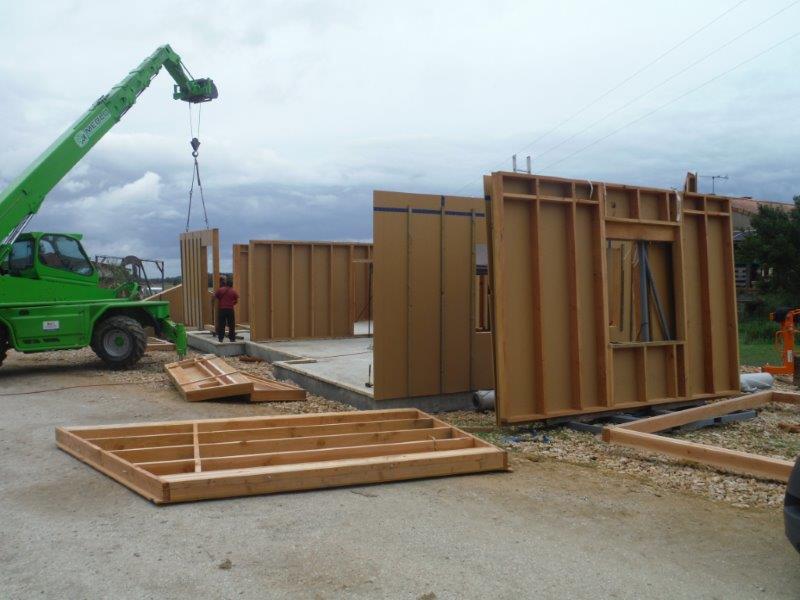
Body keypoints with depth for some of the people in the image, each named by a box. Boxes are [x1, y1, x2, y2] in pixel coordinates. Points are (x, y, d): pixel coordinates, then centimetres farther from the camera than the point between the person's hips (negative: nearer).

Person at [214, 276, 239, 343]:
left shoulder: (220, 290, 2)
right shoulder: (233, 291, 2)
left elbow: (215, 297, 6)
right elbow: (236, 300, 2)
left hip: (221, 309, 1)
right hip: (230, 309, -1)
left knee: (221, 324, 7)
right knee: (231, 325, 5)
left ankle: (220, 338, 8)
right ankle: (232, 338, 5)